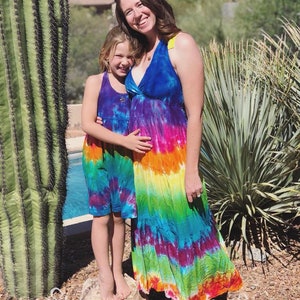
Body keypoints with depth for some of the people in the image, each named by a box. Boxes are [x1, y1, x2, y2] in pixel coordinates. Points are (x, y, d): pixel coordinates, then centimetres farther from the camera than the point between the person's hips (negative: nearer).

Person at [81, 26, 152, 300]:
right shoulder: (95, 82, -4)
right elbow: (87, 124, -12)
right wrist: (124, 140, -19)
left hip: (127, 157, 3)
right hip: (99, 156, -2)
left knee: (119, 215, 11)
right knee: (102, 216, 3)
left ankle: (118, 273, 23)